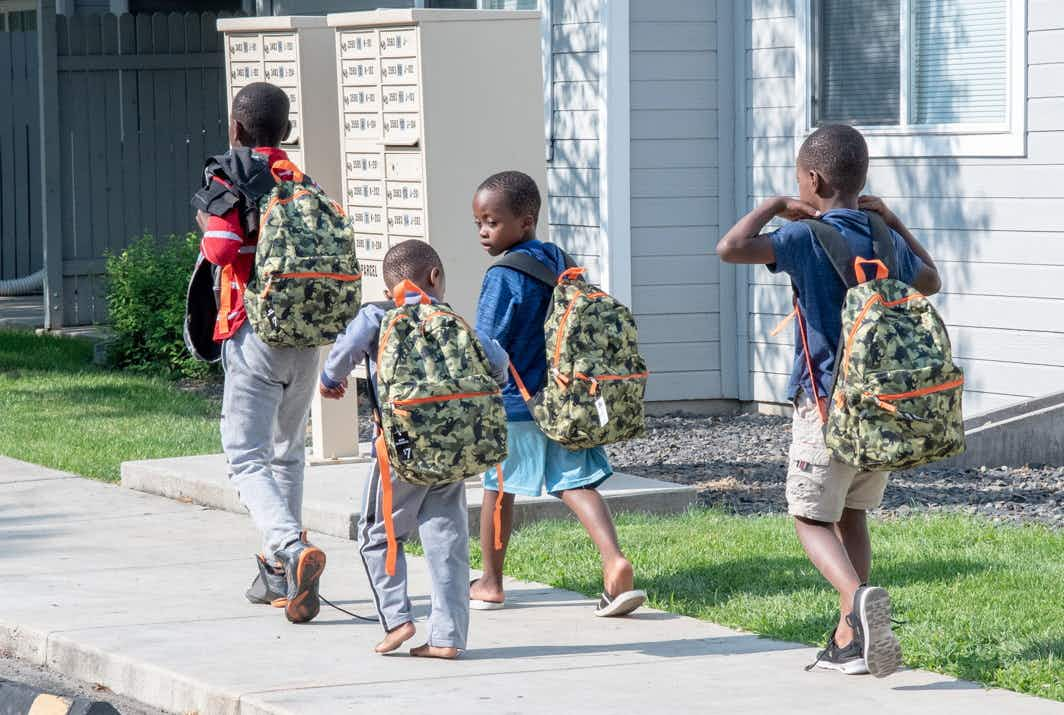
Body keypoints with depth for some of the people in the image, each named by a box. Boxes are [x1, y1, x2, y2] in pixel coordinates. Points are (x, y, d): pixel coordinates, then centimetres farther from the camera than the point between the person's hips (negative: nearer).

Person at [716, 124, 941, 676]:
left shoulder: (809, 238, -13)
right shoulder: (886, 240, 7)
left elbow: (730, 248, -26)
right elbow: (930, 282, 28)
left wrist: (773, 207, -9)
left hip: (827, 399, -6)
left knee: (811, 517, 1)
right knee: (852, 512, 17)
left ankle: (858, 596, -27)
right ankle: (850, 639, 14)